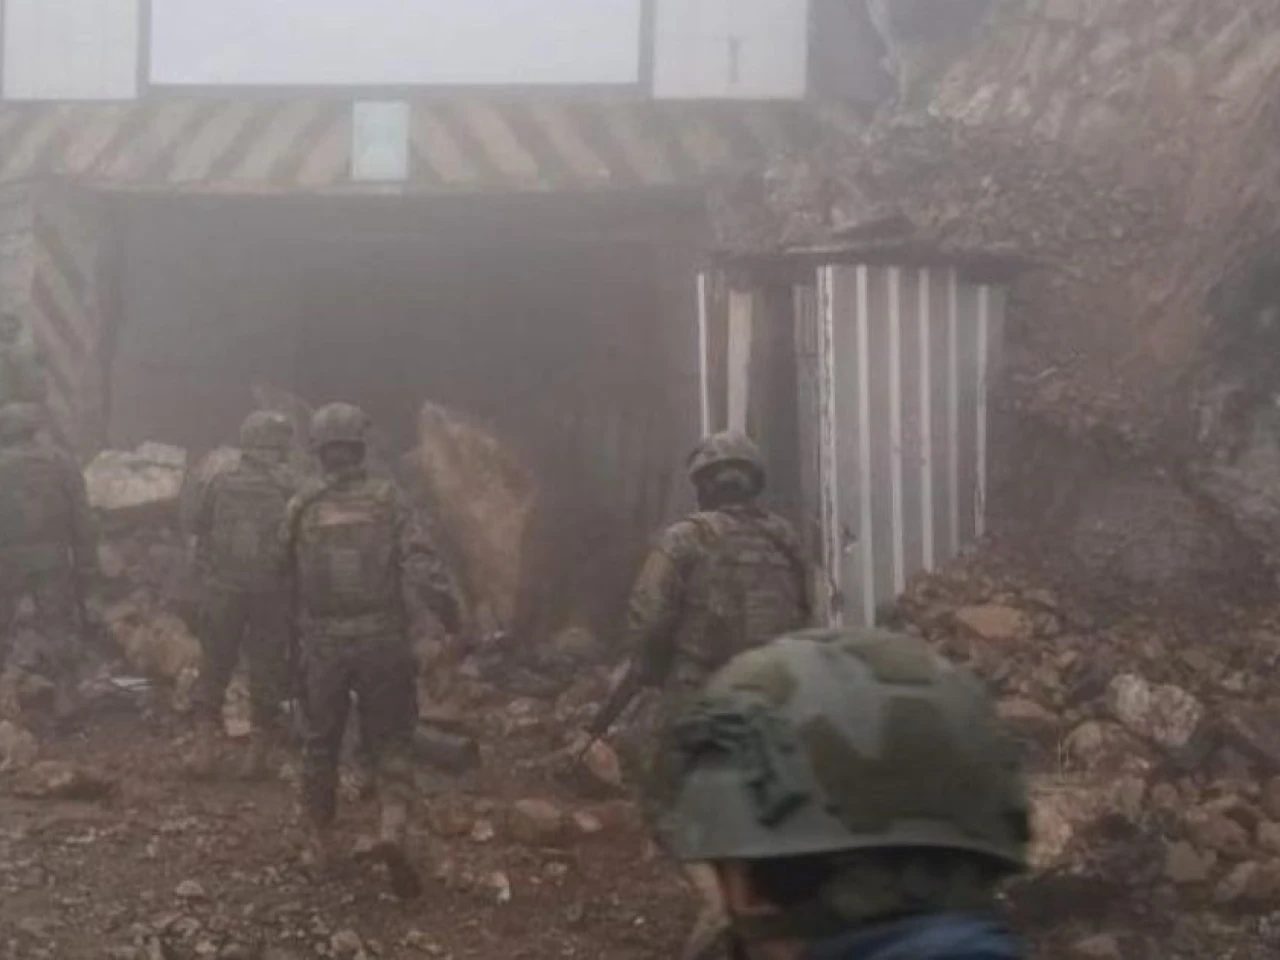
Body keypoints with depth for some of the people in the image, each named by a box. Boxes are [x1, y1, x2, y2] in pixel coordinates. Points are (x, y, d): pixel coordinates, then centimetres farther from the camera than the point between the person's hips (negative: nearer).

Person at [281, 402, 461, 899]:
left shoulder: (301, 508, -2)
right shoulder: (388, 499, -6)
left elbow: (286, 574, 7)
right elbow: (422, 561, -15)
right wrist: (450, 612, -6)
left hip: (321, 644, 1)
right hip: (382, 639, -1)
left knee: (321, 744, 17)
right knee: (391, 741, 10)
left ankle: (320, 843, 26)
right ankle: (392, 829, -11)